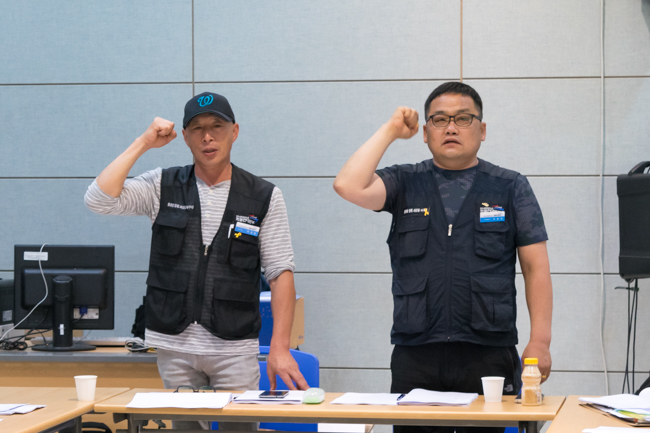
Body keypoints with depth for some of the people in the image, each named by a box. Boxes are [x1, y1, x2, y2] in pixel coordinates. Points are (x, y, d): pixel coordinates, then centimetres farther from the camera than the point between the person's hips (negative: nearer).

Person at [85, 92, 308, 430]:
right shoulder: (163, 187, 5)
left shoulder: (264, 197, 1)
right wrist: (144, 143, -6)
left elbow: (280, 273, -1)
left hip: (235, 348, -1)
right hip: (174, 344, 2)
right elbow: (99, 199, -8)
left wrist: (280, 348, -11)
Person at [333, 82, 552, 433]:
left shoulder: (511, 188, 10)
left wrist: (540, 341, -3)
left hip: (489, 356, -1)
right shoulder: (405, 184, 11)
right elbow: (349, 186, -8)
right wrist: (390, 131, 1)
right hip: (415, 358, 1)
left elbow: (536, 268, 6)